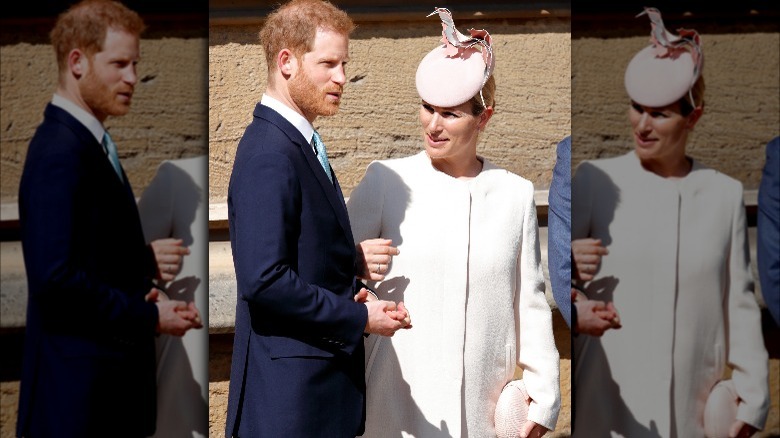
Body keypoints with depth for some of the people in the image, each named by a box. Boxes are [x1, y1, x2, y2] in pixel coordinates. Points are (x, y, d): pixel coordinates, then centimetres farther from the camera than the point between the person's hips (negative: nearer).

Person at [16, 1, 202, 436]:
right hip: (77, 386, -9)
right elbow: (56, 278, -24)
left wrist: (145, 260, 2)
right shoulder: (59, 153, -18)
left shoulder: (92, 143, 13)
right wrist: (149, 316, -16)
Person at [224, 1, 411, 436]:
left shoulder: (302, 144, 13)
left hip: (325, 382, 9)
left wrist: (353, 292, 0)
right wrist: (357, 318, -16)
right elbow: (264, 280, -25)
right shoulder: (269, 154, -18)